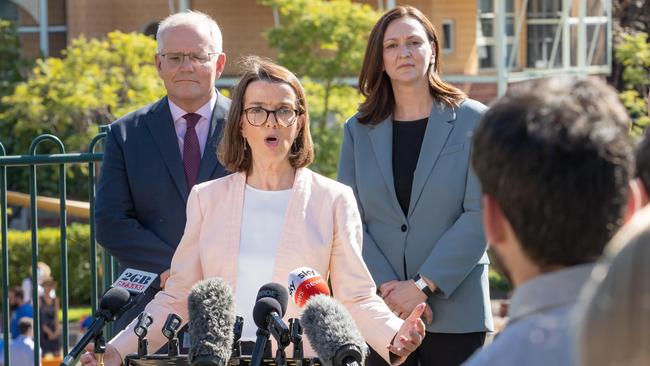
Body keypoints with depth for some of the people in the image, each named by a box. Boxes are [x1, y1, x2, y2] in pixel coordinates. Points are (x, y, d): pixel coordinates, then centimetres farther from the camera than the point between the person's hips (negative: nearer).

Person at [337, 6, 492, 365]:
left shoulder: (473, 120, 2)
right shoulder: (359, 130, 10)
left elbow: (480, 214, -6)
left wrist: (423, 286, -12)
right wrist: (388, 289, -11)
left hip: (454, 308, -2)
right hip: (380, 310, 2)